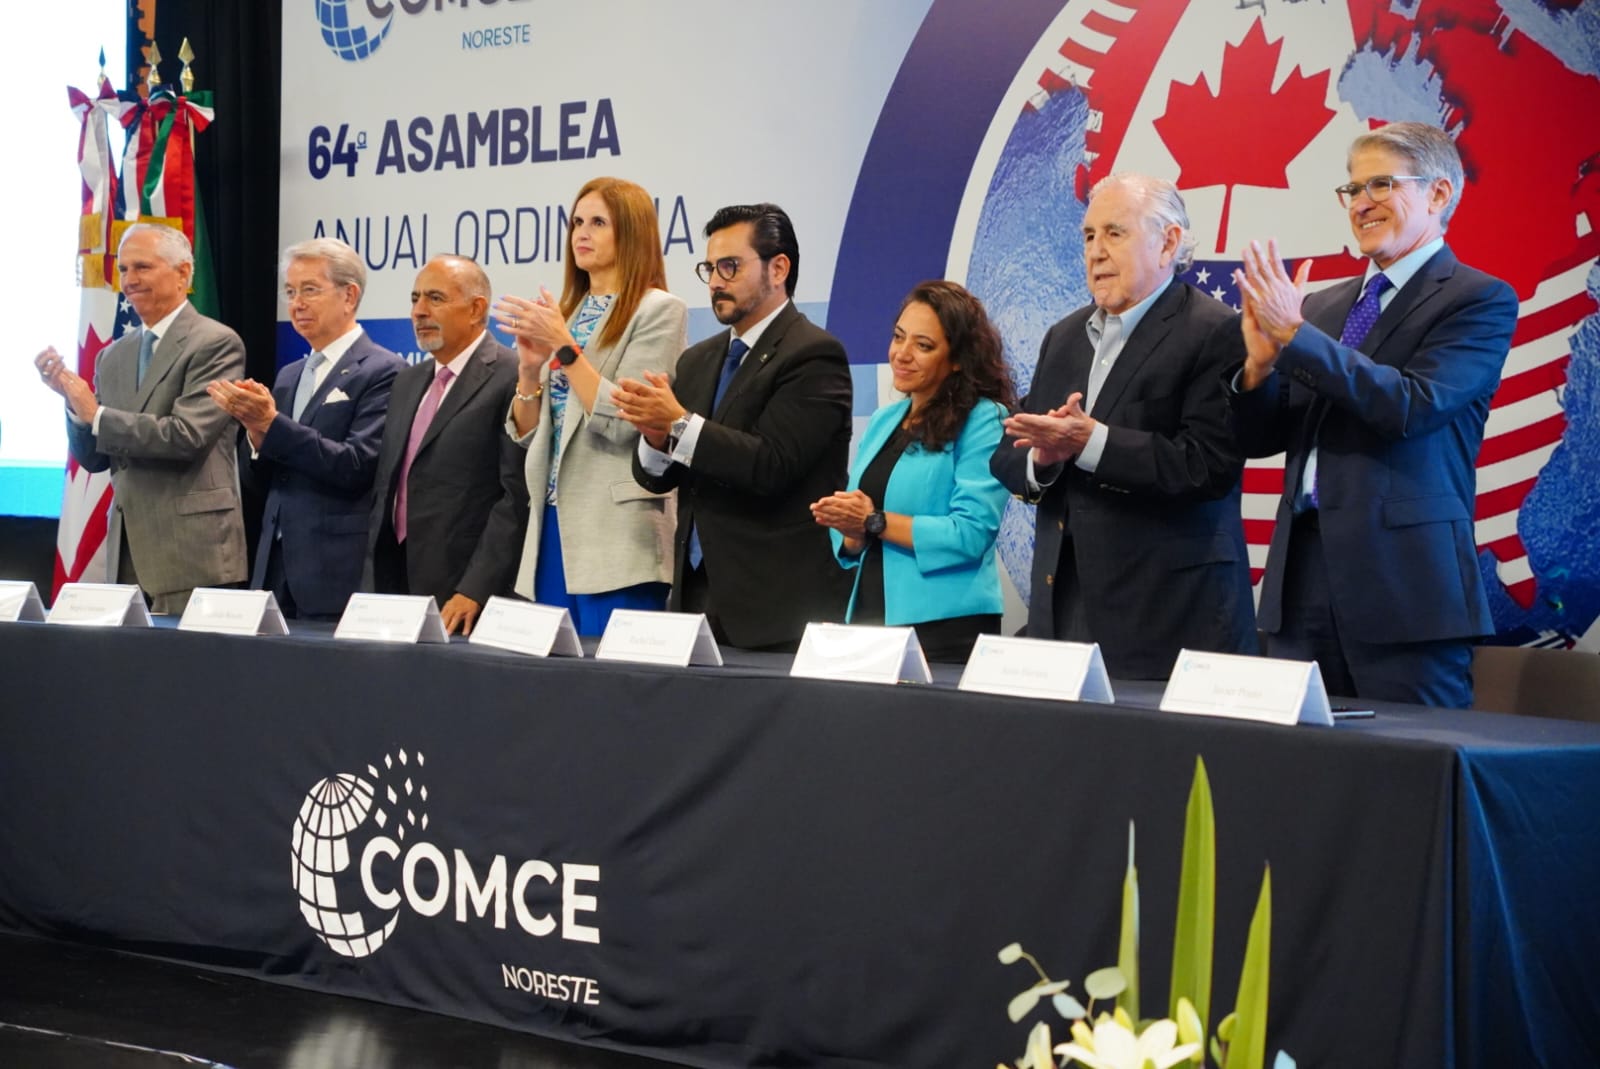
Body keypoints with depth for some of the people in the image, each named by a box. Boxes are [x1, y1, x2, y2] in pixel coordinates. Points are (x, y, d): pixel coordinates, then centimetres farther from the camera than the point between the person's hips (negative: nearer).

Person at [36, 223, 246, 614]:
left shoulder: (216, 343, -7)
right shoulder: (114, 357, 14)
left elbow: (187, 436, -18)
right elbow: (94, 458, 14)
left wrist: (96, 414, -11)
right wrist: (73, 400, -4)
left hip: (191, 552, -6)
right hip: (128, 550, 7)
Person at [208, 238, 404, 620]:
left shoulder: (382, 371, -8)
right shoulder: (289, 376, 16)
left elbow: (355, 466, -18)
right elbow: (268, 478, 14)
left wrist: (271, 424, -20)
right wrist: (256, 429, -7)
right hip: (277, 566, 7)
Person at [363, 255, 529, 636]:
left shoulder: (512, 378, -8)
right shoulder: (408, 381, 18)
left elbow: (517, 497, -14)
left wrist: (474, 591, -18)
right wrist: (373, 589, 11)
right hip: (397, 588, 7)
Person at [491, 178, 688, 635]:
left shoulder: (658, 311, -4)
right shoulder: (565, 311, 16)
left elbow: (622, 422, -14)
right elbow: (526, 434, 15)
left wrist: (564, 347, -16)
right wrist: (530, 367, -2)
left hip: (617, 537, -7)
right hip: (553, 526, 7)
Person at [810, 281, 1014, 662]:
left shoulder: (984, 422, -7)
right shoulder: (882, 422, 14)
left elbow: (971, 534, -17)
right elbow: (852, 545, 14)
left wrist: (874, 521, -15)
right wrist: (851, 529, -9)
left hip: (945, 627, -6)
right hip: (870, 616, 6)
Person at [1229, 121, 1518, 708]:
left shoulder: (1480, 301, -2)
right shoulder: (1322, 306, 16)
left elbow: (1412, 406, -17)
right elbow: (1261, 439, 15)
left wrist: (1295, 335, -17)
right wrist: (1260, 362, -5)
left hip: (1403, 582, -6)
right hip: (1302, 576, 6)